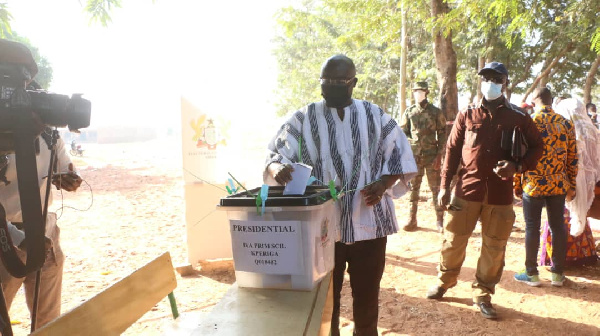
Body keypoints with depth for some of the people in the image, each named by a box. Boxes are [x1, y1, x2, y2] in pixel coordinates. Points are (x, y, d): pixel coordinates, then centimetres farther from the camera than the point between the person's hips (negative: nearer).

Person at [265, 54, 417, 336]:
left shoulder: (375, 116, 5)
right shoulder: (303, 119, 0)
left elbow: (398, 155, 7)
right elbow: (276, 154, -6)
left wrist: (384, 183, -12)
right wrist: (278, 168, -29)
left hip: (369, 223, 1)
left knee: (367, 297, 15)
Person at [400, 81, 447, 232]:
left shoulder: (436, 112, 2)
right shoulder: (409, 112, 8)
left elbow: (442, 134, 2)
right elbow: (403, 132, 10)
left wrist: (439, 154, -6)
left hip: (432, 156, -2)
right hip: (414, 156, 2)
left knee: (435, 188, 1)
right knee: (413, 188, 7)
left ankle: (440, 220, 9)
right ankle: (412, 219, 16)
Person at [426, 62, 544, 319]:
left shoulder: (518, 118, 2)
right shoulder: (466, 116, 3)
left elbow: (537, 147, 10)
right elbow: (452, 150, 4)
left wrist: (518, 166, -10)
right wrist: (445, 186, 0)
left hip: (500, 194, 0)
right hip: (467, 189, 0)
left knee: (494, 248, 8)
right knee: (453, 240, 8)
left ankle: (483, 294, 24)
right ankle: (445, 281, 30)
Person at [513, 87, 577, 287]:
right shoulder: (567, 124, 3)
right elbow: (572, 158, 6)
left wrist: (517, 185, 1)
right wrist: (571, 186, 14)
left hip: (533, 185, -3)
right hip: (558, 185, 4)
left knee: (532, 228, 5)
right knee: (558, 227, 12)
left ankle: (532, 274, 13)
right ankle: (558, 273, 21)